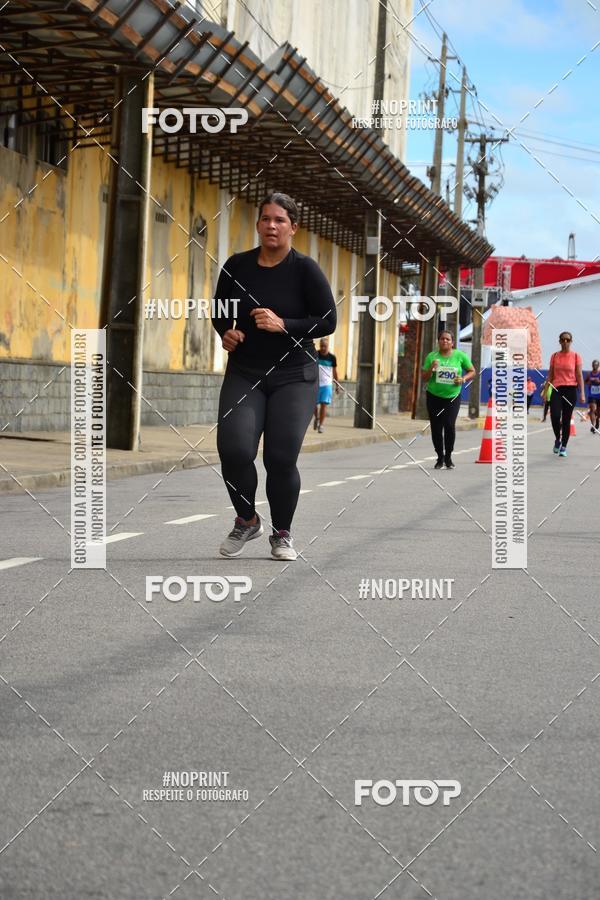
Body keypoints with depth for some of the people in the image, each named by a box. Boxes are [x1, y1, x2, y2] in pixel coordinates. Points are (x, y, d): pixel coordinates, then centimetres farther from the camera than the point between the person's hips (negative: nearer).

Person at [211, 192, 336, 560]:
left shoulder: (305, 269, -7)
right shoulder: (237, 265, 2)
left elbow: (327, 321, -9)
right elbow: (220, 311, 16)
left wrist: (283, 325, -21)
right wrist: (226, 332, -6)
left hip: (293, 377, -2)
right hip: (244, 373, 2)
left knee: (281, 459, -7)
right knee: (234, 450, -15)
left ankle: (282, 533, 18)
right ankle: (247, 520, 12)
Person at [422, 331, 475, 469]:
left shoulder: (460, 356, -1)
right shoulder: (432, 356, -1)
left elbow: (472, 371, 9)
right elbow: (424, 378, 0)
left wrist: (463, 379, -11)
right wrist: (431, 368, -19)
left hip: (452, 397, -1)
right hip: (434, 397, 1)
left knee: (450, 425, -15)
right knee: (436, 427, 1)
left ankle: (448, 457, 2)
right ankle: (440, 458, 17)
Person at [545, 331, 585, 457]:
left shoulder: (575, 356, 3)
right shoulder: (554, 356, 8)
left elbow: (579, 375, 2)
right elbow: (550, 375, 12)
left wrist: (582, 393, -5)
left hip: (570, 390, -1)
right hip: (557, 389, 1)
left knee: (566, 419, 3)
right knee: (555, 416, -17)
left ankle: (563, 447, 12)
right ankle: (558, 439, 9)